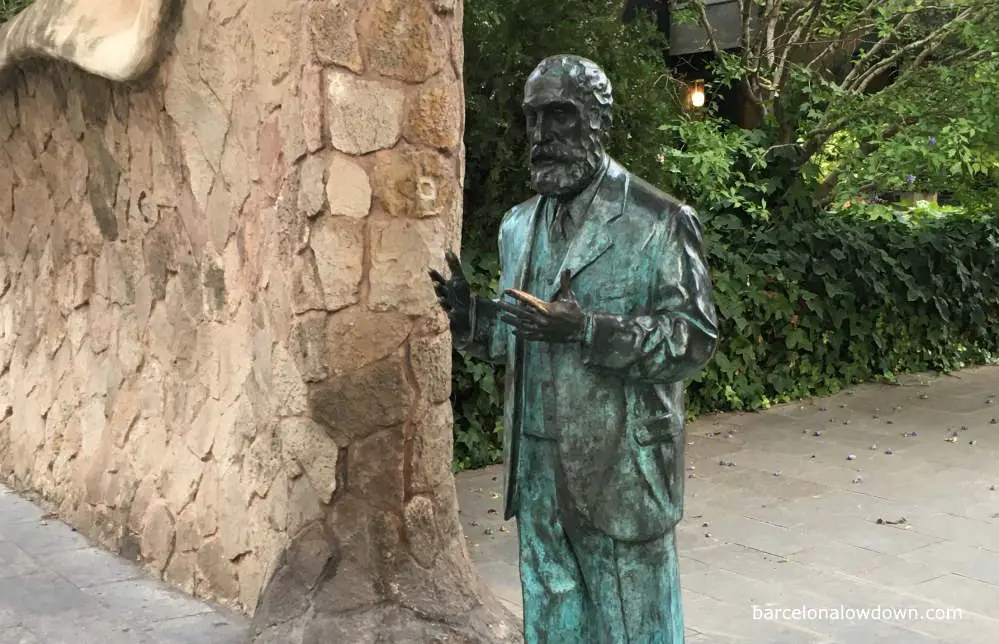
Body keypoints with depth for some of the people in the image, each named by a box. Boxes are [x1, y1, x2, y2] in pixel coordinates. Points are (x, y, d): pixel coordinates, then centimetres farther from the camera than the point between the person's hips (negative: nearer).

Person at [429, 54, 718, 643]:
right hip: (538, 469, 6)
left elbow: (695, 338, -13)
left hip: (623, 475, -6)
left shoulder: (659, 222, -8)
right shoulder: (521, 226, 12)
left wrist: (586, 329, -25)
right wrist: (473, 316, -3)